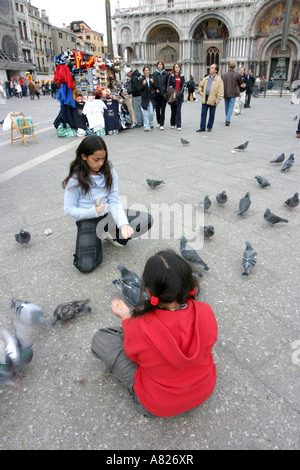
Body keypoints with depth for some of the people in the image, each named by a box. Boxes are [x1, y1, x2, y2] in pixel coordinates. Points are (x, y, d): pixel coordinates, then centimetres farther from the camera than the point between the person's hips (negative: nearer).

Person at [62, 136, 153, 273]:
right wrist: (93, 212, -23)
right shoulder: (75, 180, -13)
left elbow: (115, 201, -5)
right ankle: (98, 238, 8)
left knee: (147, 219, -16)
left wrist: (123, 224, -22)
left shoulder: (109, 172, -3)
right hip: (87, 220, -3)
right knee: (85, 265, -23)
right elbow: (69, 209, -8)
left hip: (108, 215, 4)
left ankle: (112, 234, 4)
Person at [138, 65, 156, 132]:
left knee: (151, 113, 2)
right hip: (144, 98, -1)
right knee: (145, 114, -4)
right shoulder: (141, 79, 1)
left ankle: (151, 124, 27)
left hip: (151, 99, 1)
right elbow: (139, 89, 0)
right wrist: (143, 85, -17)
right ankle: (146, 127, 1)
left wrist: (153, 83, -11)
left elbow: (156, 88, 6)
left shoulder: (152, 78, 6)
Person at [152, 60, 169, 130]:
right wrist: (156, 89, -14)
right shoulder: (154, 74, 5)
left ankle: (162, 124, -6)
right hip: (157, 94, 0)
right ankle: (158, 122, 21)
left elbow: (168, 83, 10)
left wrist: (166, 91, 0)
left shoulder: (166, 74, 7)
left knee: (163, 109, -5)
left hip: (164, 93, 0)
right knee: (157, 108, 4)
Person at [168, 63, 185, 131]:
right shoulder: (171, 76, 5)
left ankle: (179, 126, -11)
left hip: (179, 95, 0)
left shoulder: (182, 76, 10)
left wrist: (180, 93, -9)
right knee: (173, 110, 5)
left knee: (178, 110, -8)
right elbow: (169, 85, 2)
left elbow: (183, 85, 5)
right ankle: (172, 124, 19)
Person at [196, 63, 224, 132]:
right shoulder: (206, 78, 12)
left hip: (213, 100, -4)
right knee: (203, 114, 3)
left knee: (211, 114, 5)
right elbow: (200, 85, 25)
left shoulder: (219, 79, -3)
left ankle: (209, 127, 16)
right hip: (205, 99, 4)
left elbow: (220, 90, -7)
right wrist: (201, 93, 12)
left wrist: (218, 99, -14)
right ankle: (202, 127, 7)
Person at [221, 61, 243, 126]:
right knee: (231, 106, -1)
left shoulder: (224, 74, -2)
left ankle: (227, 120, 24)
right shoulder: (237, 74, -8)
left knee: (227, 106, 15)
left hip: (225, 93, 3)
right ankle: (227, 120, -15)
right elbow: (241, 83, 2)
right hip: (233, 93, -3)